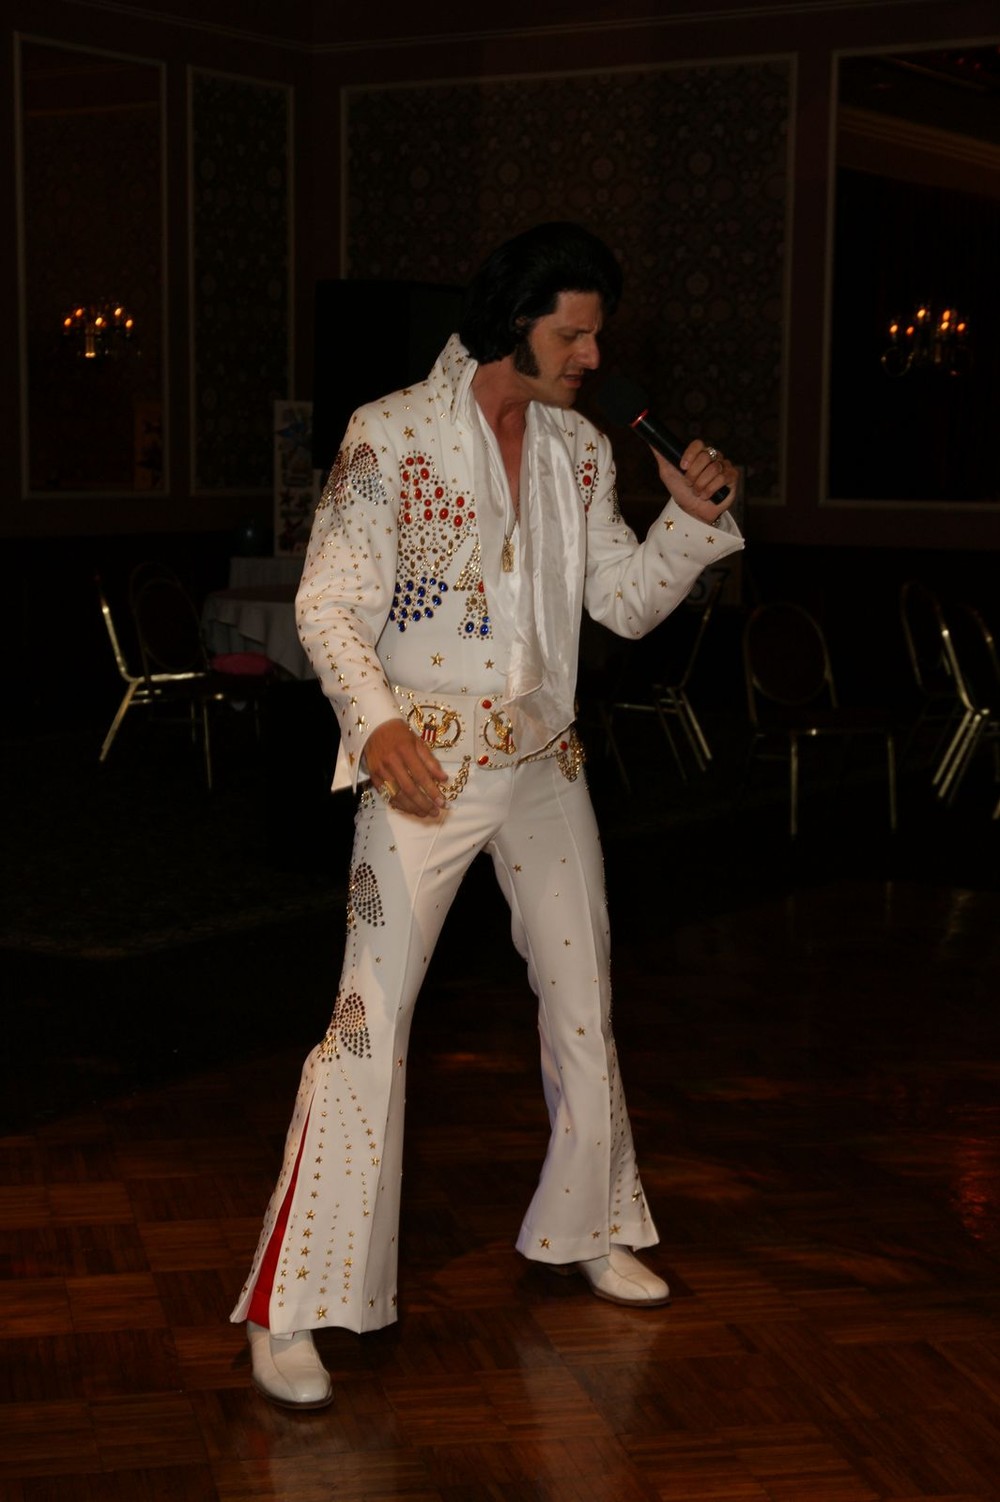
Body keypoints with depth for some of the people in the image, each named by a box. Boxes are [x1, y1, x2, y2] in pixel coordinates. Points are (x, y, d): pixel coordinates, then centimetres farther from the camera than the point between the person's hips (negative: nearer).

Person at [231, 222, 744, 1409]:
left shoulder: (580, 451, 8)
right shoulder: (391, 435, -9)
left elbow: (625, 603, 12)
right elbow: (329, 605, -13)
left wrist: (690, 517, -5)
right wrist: (378, 720, -30)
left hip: (544, 763, 6)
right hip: (423, 766, -6)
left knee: (584, 1001, 15)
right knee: (372, 1016, -10)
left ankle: (582, 1232, 36)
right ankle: (295, 1306, -3)